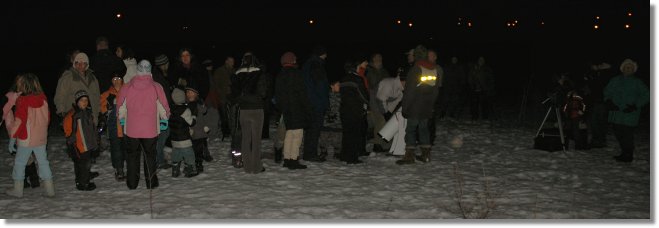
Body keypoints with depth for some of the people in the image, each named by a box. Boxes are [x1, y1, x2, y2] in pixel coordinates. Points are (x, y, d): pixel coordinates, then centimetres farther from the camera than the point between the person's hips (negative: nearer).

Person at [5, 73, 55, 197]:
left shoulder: (23, 101, -17)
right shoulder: (43, 99, 0)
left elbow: (19, 121, -16)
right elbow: (47, 117, 9)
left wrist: (12, 138, -8)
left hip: (26, 139, -5)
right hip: (41, 138, 5)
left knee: (19, 163, 10)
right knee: (43, 161, 13)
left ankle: (18, 189, 18)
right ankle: (49, 189, 13)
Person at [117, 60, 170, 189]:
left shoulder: (126, 88, -5)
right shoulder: (156, 87, -9)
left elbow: (121, 108, 4)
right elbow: (163, 107, -2)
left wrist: (121, 119, 23)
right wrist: (164, 120, 15)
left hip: (131, 130, 1)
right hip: (150, 130, -1)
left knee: (132, 156, 14)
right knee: (150, 155, 12)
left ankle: (132, 183, 19)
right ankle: (151, 182, 16)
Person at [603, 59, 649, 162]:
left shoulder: (637, 82, 4)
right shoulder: (615, 80, 12)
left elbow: (646, 95, 2)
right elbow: (607, 92, 18)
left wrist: (635, 106, -10)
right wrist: (609, 102, -1)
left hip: (630, 114, -4)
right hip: (616, 113, 4)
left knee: (627, 134, -9)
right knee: (618, 134, 7)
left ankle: (628, 156, 4)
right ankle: (625, 153, 24)